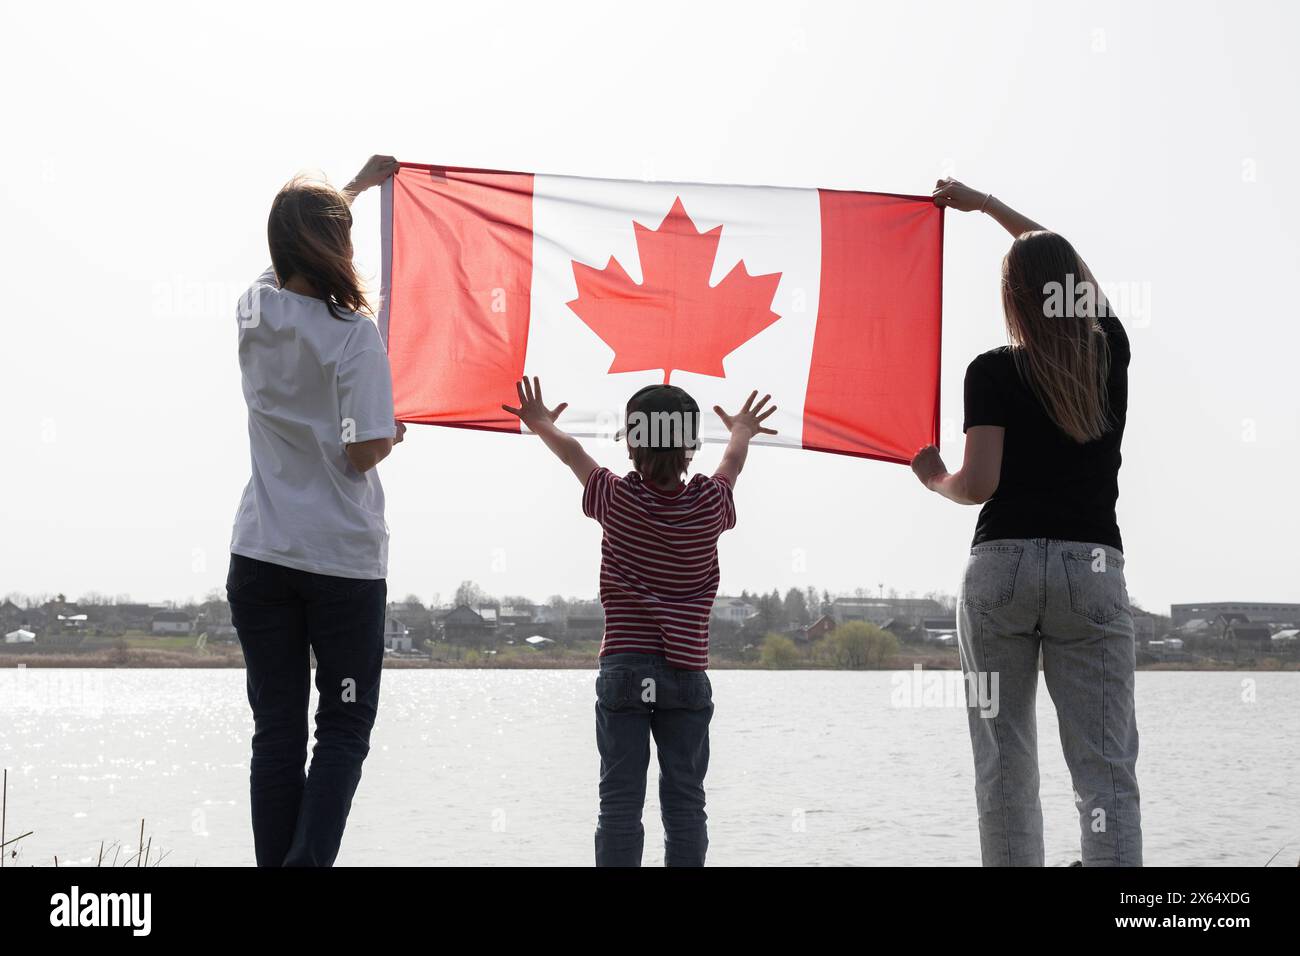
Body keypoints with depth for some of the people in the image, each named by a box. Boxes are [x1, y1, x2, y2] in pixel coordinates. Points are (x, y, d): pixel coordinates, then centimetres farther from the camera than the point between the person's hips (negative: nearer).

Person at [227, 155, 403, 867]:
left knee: (277, 728, 8)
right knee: (344, 728, 4)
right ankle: (310, 858, -13)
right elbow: (365, 451, -17)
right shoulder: (351, 331, -13)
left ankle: (275, 860, 6)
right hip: (342, 556, -4)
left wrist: (357, 184, 39)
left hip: (261, 554, 4)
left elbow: (294, 240, 25)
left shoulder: (256, 310, 4)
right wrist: (394, 433, 6)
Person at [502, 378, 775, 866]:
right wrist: (742, 431, 46)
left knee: (620, 801, -2)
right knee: (685, 800, 4)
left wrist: (542, 424, 38)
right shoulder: (710, 504, -1)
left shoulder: (616, 499, -4)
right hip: (687, 674, 1)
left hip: (623, 669, -1)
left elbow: (572, 452, 17)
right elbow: (732, 463, 24)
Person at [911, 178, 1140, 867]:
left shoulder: (994, 373, -2)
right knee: (1105, 770, -4)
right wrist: (982, 203, 35)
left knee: (1004, 768, 3)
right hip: (1091, 567, 2)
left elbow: (979, 482, -10)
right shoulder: (1110, 354, 9)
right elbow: (1069, 269, 26)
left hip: (1001, 564, -1)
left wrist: (935, 478, 12)